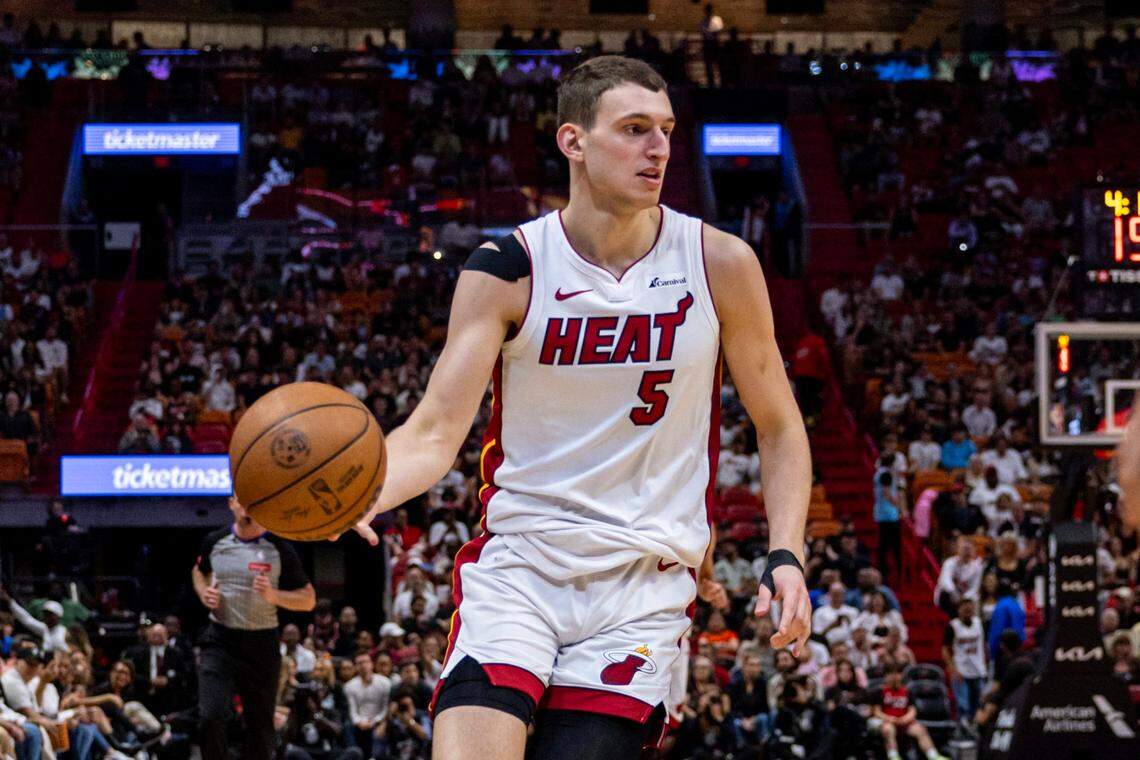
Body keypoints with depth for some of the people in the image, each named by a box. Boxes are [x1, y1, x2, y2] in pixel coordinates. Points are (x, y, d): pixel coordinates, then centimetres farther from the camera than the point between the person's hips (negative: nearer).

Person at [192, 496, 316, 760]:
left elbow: (308, 599, -1)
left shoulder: (280, 549, -5)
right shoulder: (215, 541, 3)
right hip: (220, 640, 1)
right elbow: (199, 570, 25)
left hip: (261, 643, -1)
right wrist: (204, 593, 3)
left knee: (260, 728, 6)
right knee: (210, 719, -16)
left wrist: (274, 596, -19)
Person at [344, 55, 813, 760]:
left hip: (646, 579, 1)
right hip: (516, 562, -1)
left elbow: (779, 428, 9)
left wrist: (787, 556, -6)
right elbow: (436, 431, -10)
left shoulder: (719, 264, -1)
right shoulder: (506, 273, -4)